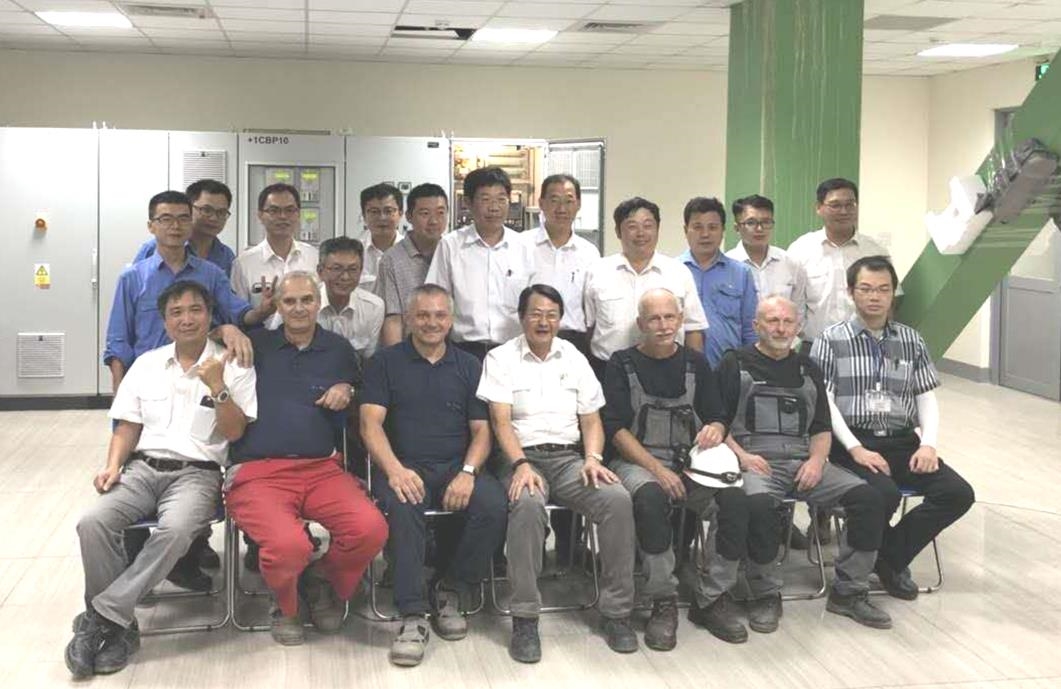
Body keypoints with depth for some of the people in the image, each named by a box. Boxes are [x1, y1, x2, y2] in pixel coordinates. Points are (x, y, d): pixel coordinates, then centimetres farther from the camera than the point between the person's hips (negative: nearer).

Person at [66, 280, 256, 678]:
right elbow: (127, 427, 16)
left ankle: (101, 616, -25)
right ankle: (118, 625, -14)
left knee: (175, 530, -36)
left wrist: (217, 387, -16)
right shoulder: (146, 364, 16)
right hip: (142, 467, 4)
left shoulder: (231, 366, 5)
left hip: (196, 472, -3)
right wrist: (113, 466, -1)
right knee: (92, 523, -26)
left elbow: (234, 432, -2)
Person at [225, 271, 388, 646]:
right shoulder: (255, 345, 13)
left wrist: (346, 391, 9)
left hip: (322, 469, 3)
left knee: (371, 529, -26)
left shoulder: (338, 348, 18)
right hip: (258, 472, -3)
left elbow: (354, 390, 31)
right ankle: (284, 607, 5)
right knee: (288, 544, -33)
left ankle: (323, 582, 9)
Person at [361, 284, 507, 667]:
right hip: (404, 467, -2)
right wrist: (394, 469, -20)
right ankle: (413, 616, -30)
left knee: (494, 506, -28)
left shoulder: (469, 366, 16)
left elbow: (481, 430, 10)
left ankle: (450, 591, -5)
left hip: (457, 467, 2)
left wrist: (468, 472, -11)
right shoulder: (386, 362, 10)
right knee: (401, 506, -36)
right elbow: (371, 423, -1)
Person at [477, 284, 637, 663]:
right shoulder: (501, 359, 6)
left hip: (569, 458, 4)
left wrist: (592, 458, -6)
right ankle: (524, 619, -29)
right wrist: (521, 465, -21)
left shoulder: (574, 358, 17)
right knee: (527, 504, -38)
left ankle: (617, 612, -16)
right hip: (523, 457, -3)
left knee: (618, 498, -26)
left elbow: (591, 420, 14)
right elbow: (501, 421, -4)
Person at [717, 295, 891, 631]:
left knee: (868, 498, -17)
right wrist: (741, 454, -14)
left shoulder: (807, 369, 23)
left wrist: (817, 459, 1)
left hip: (804, 461, 5)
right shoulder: (736, 364, 10)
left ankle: (849, 591, -4)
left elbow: (822, 428, 22)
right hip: (756, 461, -5)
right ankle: (765, 596, -18)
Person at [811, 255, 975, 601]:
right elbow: (825, 401, -5)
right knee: (884, 493, -32)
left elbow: (927, 397, 12)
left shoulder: (911, 340, 15)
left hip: (903, 442, 5)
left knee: (958, 493, -16)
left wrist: (928, 443, -6)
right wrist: (855, 448, -17)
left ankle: (890, 556, 1)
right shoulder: (832, 339, 3)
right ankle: (891, 562, 0)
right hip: (853, 442, -5)